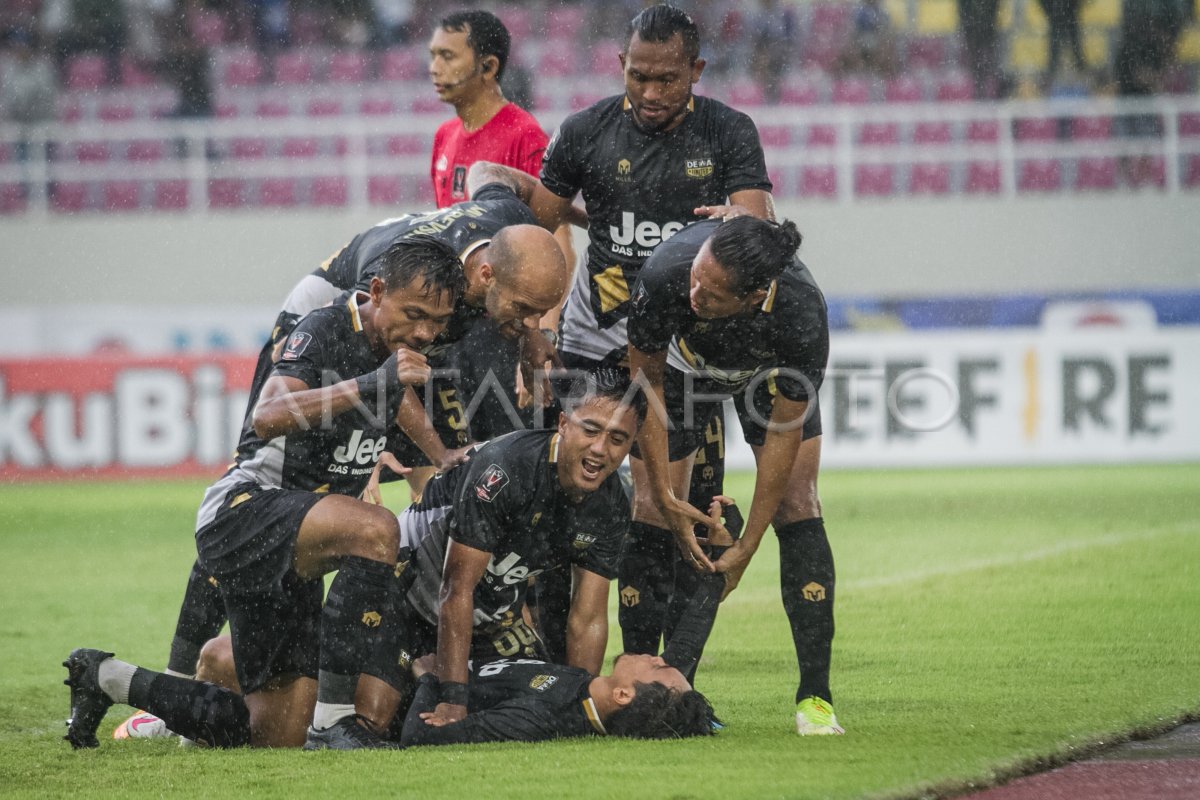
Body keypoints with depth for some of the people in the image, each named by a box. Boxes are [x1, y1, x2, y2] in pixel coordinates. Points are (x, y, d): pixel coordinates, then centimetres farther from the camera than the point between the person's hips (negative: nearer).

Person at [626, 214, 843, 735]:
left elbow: (785, 431, -28)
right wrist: (664, 494, -20)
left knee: (796, 505, -15)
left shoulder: (801, 311, -41)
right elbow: (646, 378, -21)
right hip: (684, 364, 1)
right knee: (652, 518, -7)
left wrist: (745, 548, -24)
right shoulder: (666, 274, -41)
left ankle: (814, 697, -11)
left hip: (771, 374, -1)